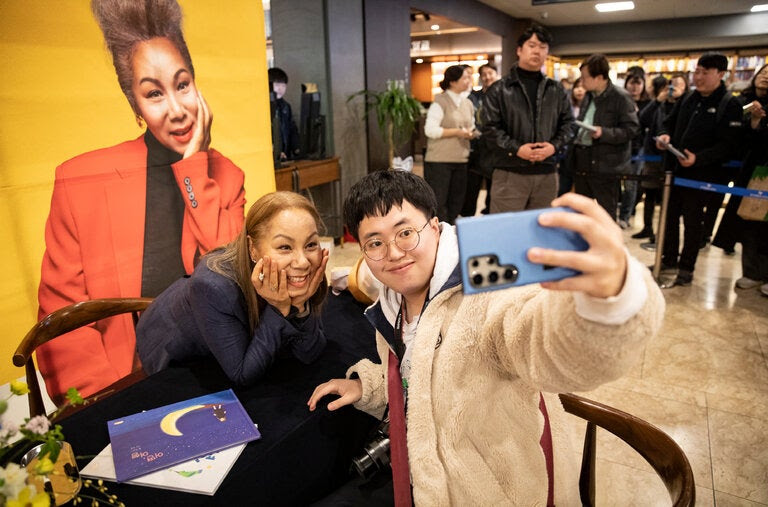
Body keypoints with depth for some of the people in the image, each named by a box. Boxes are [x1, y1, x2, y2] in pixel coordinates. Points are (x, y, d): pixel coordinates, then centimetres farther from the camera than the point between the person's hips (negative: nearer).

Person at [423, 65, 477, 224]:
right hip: (439, 160, -7)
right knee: (438, 202, -5)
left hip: (460, 160, 7)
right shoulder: (440, 102, -8)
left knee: (456, 202, 12)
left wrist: (472, 133, 1)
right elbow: (430, 130, -16)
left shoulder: (468, 103, 14)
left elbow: (471, 128, 24)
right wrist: (457, 132, -18)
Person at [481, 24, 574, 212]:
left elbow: (567, 123, 14)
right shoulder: (499, 90, 1)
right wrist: (516, 149, -15)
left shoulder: (556, 91, 13)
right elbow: (490, 128, -5)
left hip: (547, 174, 4)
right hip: (509, 173, -4)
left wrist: (554, 145, -6)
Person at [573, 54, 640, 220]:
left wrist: (604, 133, -24)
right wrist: (576, 138, 12)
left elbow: (632, 128, -13)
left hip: (606, 167, -7)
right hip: (583, 162, 8)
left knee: (606, 215, 2)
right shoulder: (589, 96, 13)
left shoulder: (621, 97, -10)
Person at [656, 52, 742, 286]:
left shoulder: (729, 104, -9)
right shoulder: (688, 99, 9)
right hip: (675, 170, 6)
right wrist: (665, 135, -5)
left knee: (693, 220, 4)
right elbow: (669, 122, 19)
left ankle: (686, 267, 16)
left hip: (702, 174, -6)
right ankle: (669, 259, 27)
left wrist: (698, 158, -29)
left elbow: (727, 145, -15)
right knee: (670, 215, 13)